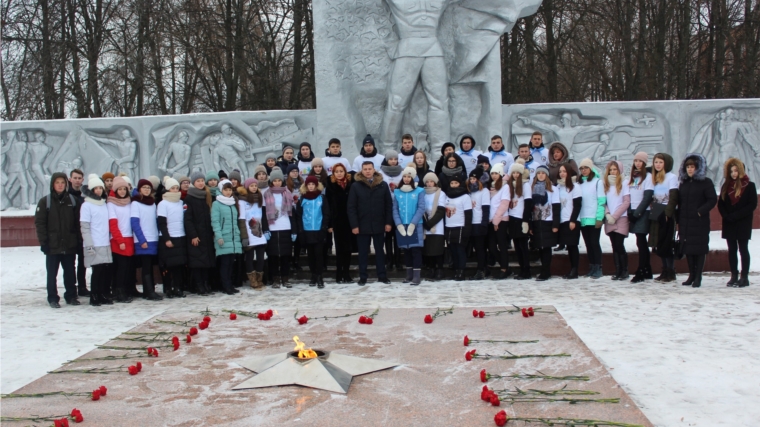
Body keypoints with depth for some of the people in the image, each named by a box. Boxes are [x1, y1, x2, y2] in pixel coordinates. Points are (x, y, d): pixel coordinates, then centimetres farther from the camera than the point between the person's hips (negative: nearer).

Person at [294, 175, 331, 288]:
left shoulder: (321, 198, 2)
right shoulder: (302, 199, 6)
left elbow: (326, 215, 0)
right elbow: (298, 216, 5)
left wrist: (324, 228, -9)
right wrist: (300, 230, -4)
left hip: (319, 231, -2)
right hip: (306, 231, 2)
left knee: (318, 254, -3)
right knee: (310, 254, 8)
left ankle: (319, 277, 0)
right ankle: (313, 276, 16)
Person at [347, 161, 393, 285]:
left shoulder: (383, 185, 2)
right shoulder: (356, 186, -2)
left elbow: (389, 205, 3)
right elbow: (351, 207, -4)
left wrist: (388, 222, -3)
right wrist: (354, 225, -10)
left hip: (378, 225, 1)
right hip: (362, 225, -1)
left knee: (380, 251, 11)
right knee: (363, 253, 7)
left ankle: (382, 276, 19)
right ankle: (362, 277, 14)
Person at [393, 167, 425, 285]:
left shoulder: (419, 191, -1)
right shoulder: (397, 192, 8)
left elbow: (421, 209, -6)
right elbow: (395, 210, 6)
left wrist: (413, 224, -13)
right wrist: (399, 224, -7)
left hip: (416, 226, -3)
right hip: (402, 226, 3)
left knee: (416, 250, -5)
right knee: (406, 251, 10)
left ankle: (416, 276, -4)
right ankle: (409, 275, 18)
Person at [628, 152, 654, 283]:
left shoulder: (648, 177, -6)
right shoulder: (632, 177, 15)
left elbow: (648, 197, -12)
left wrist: (637, 213, -14)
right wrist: (630, 212, 2)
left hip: (643, 213, -6)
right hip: (633, 213, 6)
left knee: (641, 242, -8)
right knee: (642, 242, 10)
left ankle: (640, 272, -8)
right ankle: (647, 271, 17)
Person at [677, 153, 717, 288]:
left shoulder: (706, 182, -3)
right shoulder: (683, 183, 13)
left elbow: (713, 200, -10)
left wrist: (700, 211, -18)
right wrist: (679, 220, 7)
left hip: (700, 222, -5)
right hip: (685, 222, 5)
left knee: (699, 249, -1)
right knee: (688, 249, 7)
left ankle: (698, 277, 2)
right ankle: (691, 275, 16)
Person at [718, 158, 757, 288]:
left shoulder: (749, 186, -2)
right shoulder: (726, 186, 11)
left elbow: (752, 205, -9)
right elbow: (721, 204, 9)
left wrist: (735, 215, -16)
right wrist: (726, 216, -10)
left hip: (743, 223, -4)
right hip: (729, 224, 4)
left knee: (743, 249, -2)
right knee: (732, 250, 6)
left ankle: (744, 277, 2)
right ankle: (734, 276, 11)